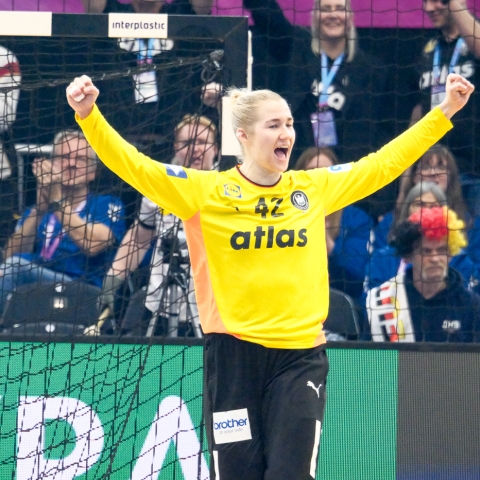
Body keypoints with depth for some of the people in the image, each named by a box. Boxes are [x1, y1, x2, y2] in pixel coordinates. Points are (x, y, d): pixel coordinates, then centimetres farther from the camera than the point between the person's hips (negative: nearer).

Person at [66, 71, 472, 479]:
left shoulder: (316, 187, 7)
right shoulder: (206, 191, -2)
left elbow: (384, 163, 16)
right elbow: (133, 165, -7)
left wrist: (443, 113, 16)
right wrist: (89, 116, -21)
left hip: (300, 357, 2)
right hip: (234, 355, -2)